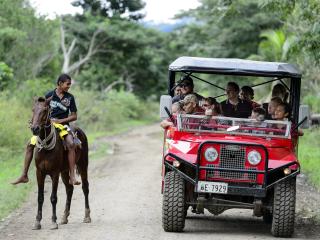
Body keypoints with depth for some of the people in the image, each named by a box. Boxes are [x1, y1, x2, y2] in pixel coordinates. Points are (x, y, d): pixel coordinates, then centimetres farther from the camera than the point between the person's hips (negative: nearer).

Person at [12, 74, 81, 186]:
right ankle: (24, 175, -4)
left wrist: (60, 120, -10)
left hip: (63, 125, -2)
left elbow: (74, 116, 2)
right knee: (30, 144, -10)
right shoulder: (49, 96, 3)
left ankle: (72, 176, -32)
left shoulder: (70, 97, 2)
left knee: (71, 144, -31)